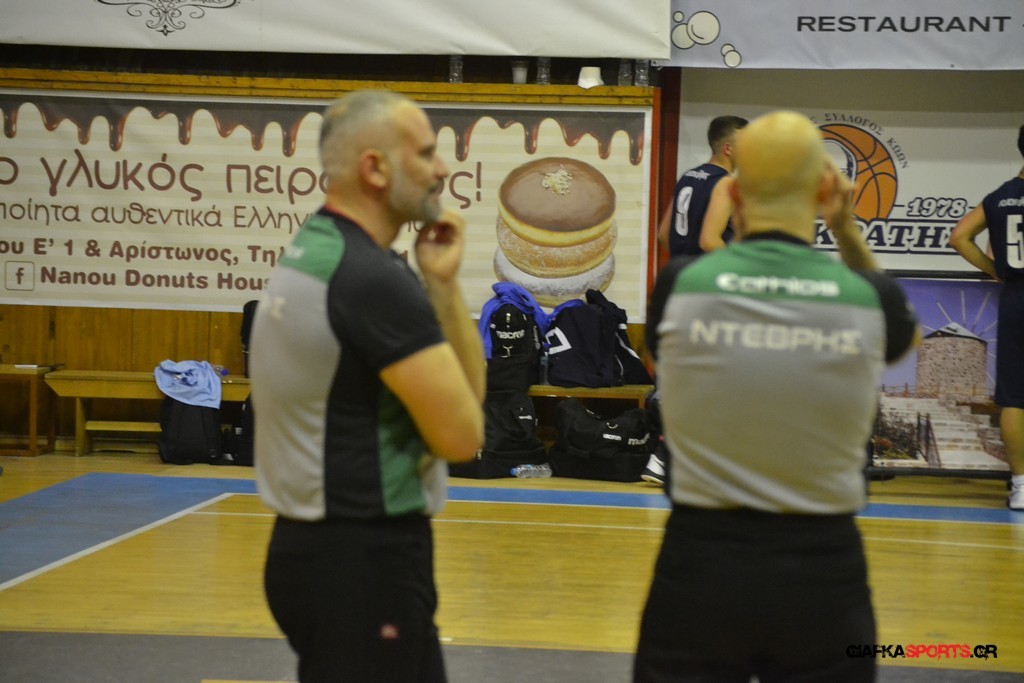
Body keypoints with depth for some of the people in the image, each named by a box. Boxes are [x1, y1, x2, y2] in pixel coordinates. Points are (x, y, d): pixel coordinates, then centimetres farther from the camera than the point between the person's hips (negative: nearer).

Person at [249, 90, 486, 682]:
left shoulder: (314, 252, 11)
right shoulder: (373, 278, -20)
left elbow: (466, 391, 11)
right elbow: (462, 434, -17)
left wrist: (442, 284, -2)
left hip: (321, 546, 10)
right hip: (363, 558, -10)